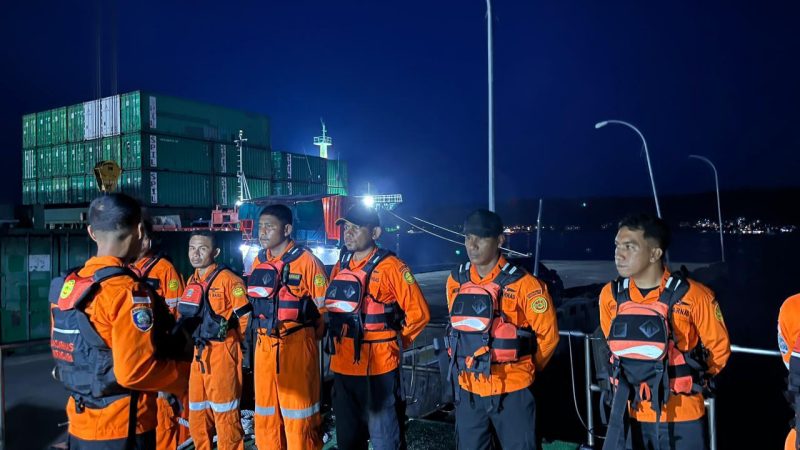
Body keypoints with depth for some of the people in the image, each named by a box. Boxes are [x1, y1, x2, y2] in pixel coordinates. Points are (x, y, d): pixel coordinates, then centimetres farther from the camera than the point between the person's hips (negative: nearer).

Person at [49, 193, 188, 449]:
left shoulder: (67, 286, 3)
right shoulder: (128, 291, -21)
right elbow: (134, 371, -25)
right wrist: (183, 372, -10)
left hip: (80, 425, 7)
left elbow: (63, 352, 11)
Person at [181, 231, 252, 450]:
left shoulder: (228, 279, -11)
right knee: (197, 412, 16)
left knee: (224, 413, -1)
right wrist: (191, 341, 15)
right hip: (196, 354, 8)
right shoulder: (191, 281, 12)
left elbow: (245, 316, -12)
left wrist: (229, 341, -1)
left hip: (222, 354, -7)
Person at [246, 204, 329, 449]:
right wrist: (261, 331, 14)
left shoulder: (306, 260, -11)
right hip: (264, 346, 6)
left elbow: (325, 306, -7)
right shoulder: (258, 262, 9)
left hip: (296, 346, -6)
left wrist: (305, 333, 1)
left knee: (298, 415, 3)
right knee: (265, 413, 15)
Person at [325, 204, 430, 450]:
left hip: (378, 367, -6)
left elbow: (419, 312, -12)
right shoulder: (340, 267, 9)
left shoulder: (390, 267, -13)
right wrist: (337, 340, 11)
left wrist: (396, 342, -3)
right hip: (342, 367, 7)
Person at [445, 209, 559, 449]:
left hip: (511, 390, -4)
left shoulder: (522, 284, -15)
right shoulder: (456, 281, 0)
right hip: (468, 389, 5)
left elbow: (548, 334, -6)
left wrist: (525, 369, 6)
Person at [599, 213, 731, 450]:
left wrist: (694, 380, 12)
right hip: (631, 415, 3)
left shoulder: (692, 296, -16)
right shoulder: (610, 295, -6)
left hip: (682, 416, -3)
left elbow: (719, 348, 0)